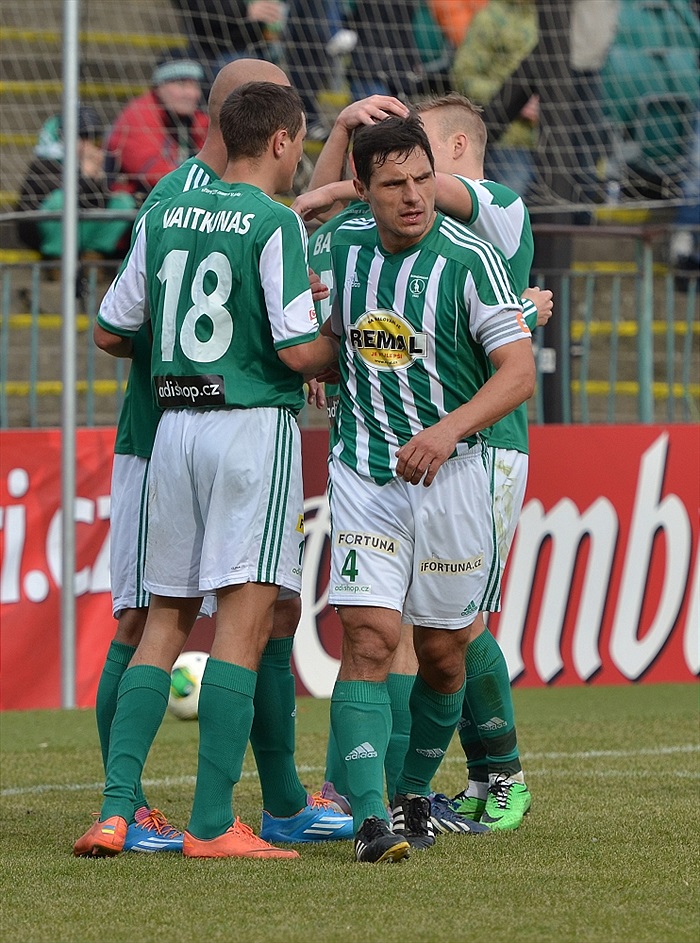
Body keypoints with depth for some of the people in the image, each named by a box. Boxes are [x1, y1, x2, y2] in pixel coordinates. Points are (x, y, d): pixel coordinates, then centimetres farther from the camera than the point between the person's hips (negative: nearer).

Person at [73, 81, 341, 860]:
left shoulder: (163, 218, 9)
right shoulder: (275, 224, -8)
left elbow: (109, 333, 15)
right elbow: (299, 352, -13)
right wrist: (343, 342, 8)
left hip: (173, 423, 6)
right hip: (253, 423, -6)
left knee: (166, 620, 12)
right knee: (243, 619, -5)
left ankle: (116, 808, 2)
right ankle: (211, 824, -10)